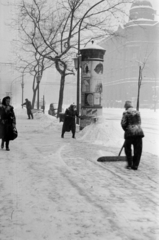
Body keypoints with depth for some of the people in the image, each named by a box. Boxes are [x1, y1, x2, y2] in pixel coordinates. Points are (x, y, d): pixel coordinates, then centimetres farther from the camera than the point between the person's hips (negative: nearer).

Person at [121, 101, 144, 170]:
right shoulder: (137, 112, 11)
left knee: (127, 148, 15)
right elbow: (139, 123, 14)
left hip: (130, 133, -3)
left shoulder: (126, 113, -3)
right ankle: (135, 165, 10)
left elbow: (123, 123, -6)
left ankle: (129, 164, 15)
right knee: (138, 149, 9)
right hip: (139, 132, 3)